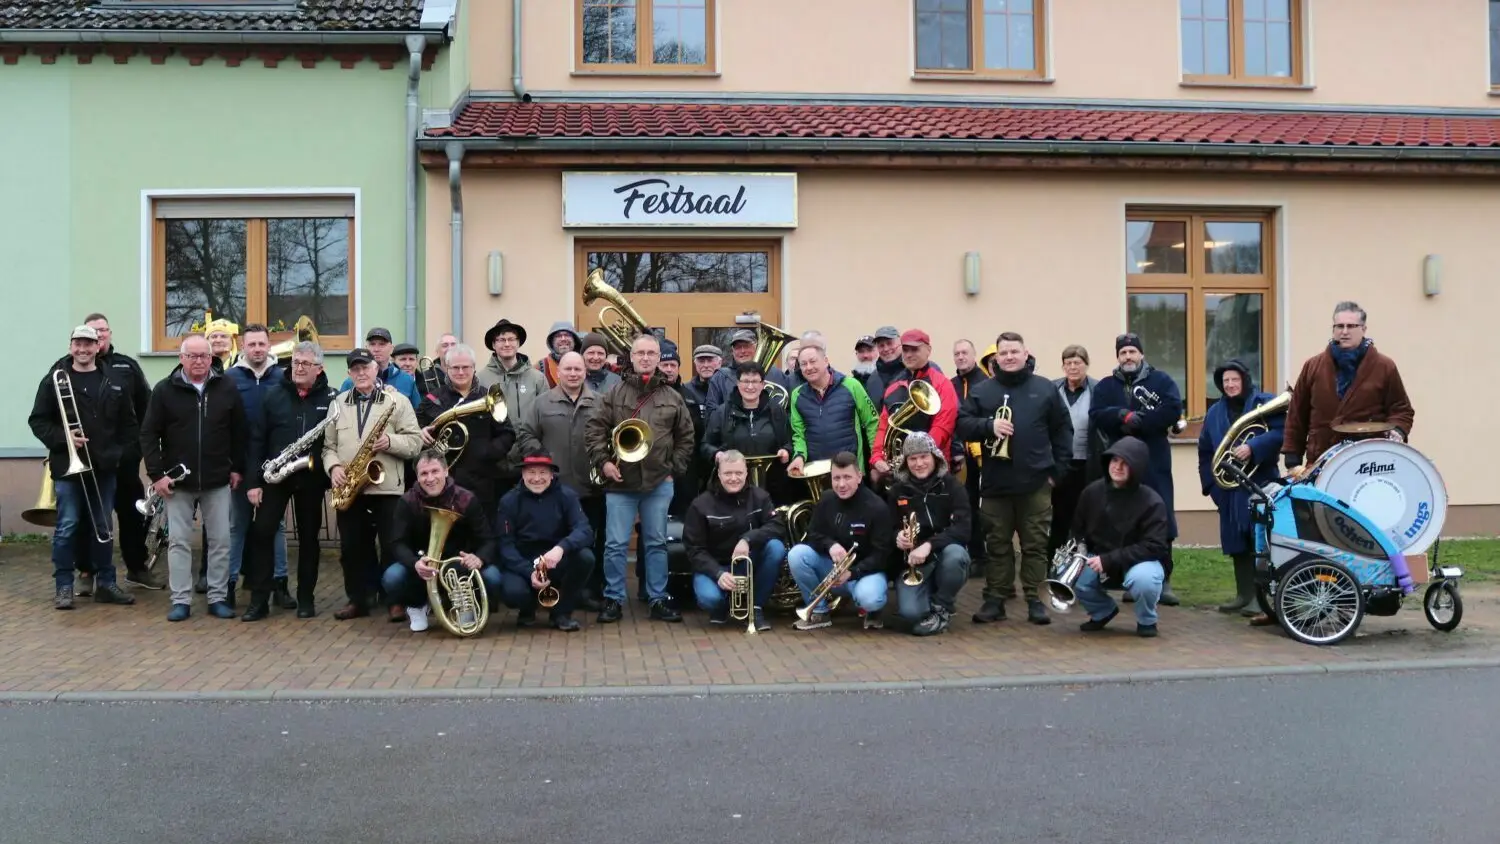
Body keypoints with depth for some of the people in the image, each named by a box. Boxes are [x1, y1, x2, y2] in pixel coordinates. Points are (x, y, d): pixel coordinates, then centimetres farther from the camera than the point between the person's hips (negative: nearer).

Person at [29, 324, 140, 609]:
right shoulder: (54, 379, 0)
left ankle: (105, 583, 18)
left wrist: (120, 451, -2)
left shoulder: (113, 383, 8)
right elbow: (37, 420, -1)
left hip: (104, 467, 3)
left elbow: (129, 423, 11)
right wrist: (62, 438, -16)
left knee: (103, 528, 9)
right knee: (67, 527, 0)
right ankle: (63, 586, 8)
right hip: (68, 466, -3)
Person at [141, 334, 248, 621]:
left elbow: (240, 432, 7)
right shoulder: (164, 390, -3)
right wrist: (156, 474, -9)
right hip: (177, 481, -1)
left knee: (220, 541, 4)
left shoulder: (227, 389, 1)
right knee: (178, 541, 3)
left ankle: (218, 598, 13)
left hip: (217, 481, 1)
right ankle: (181, 601, 9)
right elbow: (149, 434, -3)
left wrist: (238, 468, 3)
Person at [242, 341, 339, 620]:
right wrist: (253, 480, -4)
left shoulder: (331, 398, 0)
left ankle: (305, 598, 17)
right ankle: (259, 599, 3)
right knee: (262, 532, -4)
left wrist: (332, 472, -13)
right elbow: (257, 439, 1)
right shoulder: (274, 394, 3)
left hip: (311, 478, -1)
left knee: (308, 537, 7)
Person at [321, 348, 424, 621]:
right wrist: (334, 467, -6)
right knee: (352, 547, 8)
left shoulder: (397, 400, 2)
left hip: (387, 488, -4)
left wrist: (390, 442, -20)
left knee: (392, 546, -2)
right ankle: (357, 600, 19)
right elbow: (328, 446, 13)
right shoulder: (338, 403, 13)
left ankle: (396, 601, 7)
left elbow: (415, 441, -3)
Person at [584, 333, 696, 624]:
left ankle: (658, 600, 17)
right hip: (620, 482, -1)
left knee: (657, 543, 9)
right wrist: (603, 462, -8)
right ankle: (613, 599, 12)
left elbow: (686, 436, 11)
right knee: (615, 544, 1)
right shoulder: (614, 394, 2)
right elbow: (593, 428, 1)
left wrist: (674, 468, 4)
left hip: (659, 483, 1)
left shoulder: (672, 397, 6)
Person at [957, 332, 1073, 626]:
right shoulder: (982, 391, 8)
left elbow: (1062, 430, 8)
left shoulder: (1045, 389, 6)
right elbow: (962, 424, 3)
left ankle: (1034, 600, 11)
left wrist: (1058, 469, 1)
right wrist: (988, 426, -15)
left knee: (1035, 544, 4)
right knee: (997, 544, 7)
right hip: (995, 483, 1)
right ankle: (995, 599, 14)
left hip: (1036, 483, -1)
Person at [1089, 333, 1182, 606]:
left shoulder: (1161, 380, 7)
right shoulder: (1105, 386, 13)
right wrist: (1123, 414, -19)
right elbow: (1096, 415, -3)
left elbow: (1173, 410, -9)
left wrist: (1138, 421, -15)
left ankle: (1163, 580, 2)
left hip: (1154, 462, -2)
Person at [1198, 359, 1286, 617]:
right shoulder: (1215, 412, 15)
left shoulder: (1266, 403, -1)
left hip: (1260, 485, -5)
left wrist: (1253, 447, -24)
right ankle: (1244, 594, 14)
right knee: (1236, 543, 7)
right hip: (1229, 488, 5)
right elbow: (1205, 450, 15)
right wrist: (1210, 482, 6)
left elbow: (1280, 432, -14)